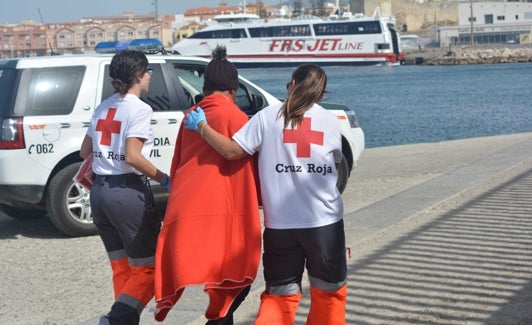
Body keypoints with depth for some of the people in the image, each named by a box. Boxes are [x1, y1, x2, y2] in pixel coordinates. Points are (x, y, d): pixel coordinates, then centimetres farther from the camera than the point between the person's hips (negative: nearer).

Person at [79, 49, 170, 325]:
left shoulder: (103, 107, 12)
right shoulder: (139, 109, -10)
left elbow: (85, 151, 19)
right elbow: (132, 157, -20)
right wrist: (164, 179, -10)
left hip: (99, 191, 8)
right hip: (127, 192, -8)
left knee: (122, 266, 15)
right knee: (148, 267, 2)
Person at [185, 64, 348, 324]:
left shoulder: (267, 116, -2)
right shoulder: (331, 121, 1)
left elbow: (232, 150, -8)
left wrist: (201, 126, 5)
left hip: (280, 223, 1)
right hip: (324, 221, 0)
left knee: (280, 294, 11)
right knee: (330, 291, 18)